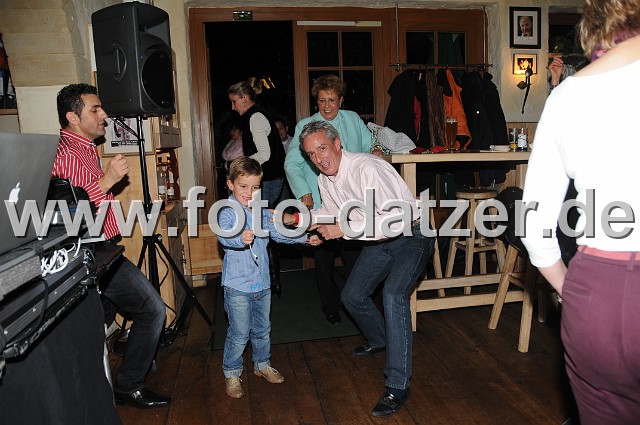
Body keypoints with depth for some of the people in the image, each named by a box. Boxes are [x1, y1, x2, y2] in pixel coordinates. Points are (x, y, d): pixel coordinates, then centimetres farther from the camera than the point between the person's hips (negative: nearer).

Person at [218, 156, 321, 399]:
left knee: (262, 329, 21)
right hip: (237, 287, -6)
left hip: (262, 284, 6)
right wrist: (240, 239, -52)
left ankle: (262, 365, 41)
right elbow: (223, 237, -32)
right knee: (239, 334, 3)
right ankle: (231, 373, 24)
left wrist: (305, 239, 6)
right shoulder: (228, 212, -13)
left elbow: (278, 233, 14)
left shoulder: (261, 211, 7)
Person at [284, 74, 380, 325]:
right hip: (319, 205, -2)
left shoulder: (353, 120, 11)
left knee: (354, 255, 6)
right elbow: (292, 164, 0)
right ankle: (330, 308, 25)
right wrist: (303, 192, -13)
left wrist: (375, 150, 1)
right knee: (324, 259, 8)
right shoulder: (305, 126, 1)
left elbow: (368, 145, 25)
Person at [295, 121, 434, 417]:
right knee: (352, 296, 12)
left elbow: (396, 218, -36)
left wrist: (345, 229, -34)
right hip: (379, 239, 9)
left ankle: (398, 386, -20)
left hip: (410, 235, -8)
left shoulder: (367, 168, -30)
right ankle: (378, 340, 42)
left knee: (393, 294, -29)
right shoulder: (325, 180, -3)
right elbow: (330, 212, 15)